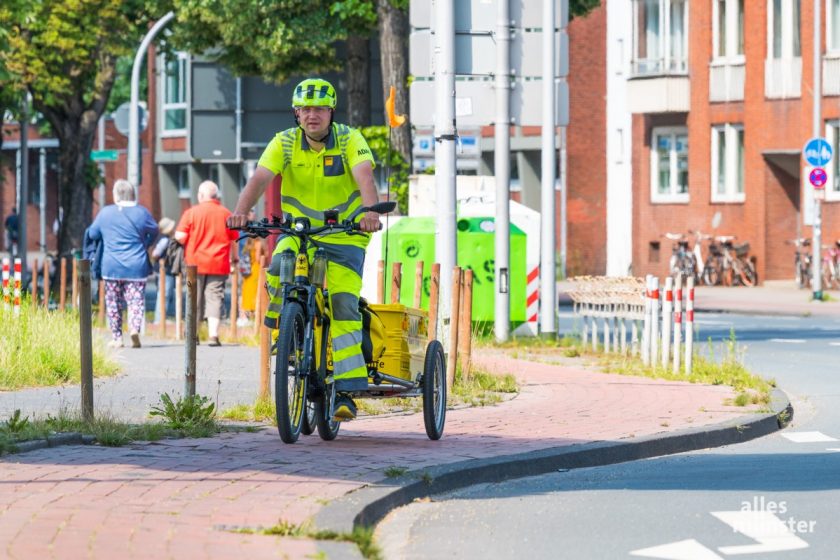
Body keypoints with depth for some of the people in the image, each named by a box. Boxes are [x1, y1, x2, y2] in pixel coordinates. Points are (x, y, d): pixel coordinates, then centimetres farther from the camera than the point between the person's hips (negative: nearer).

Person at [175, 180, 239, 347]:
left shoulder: (192, 213, -5)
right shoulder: (226, 214, 2)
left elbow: (180, 236, -10)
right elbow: (234, 240, 7)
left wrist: (187, 245, 12)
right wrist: (234, 258, 22)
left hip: (195, 263, -1)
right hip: (219, 264, 1)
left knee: (195, 298, 10)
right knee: (215, 297, 0)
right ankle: (213, 334, -11)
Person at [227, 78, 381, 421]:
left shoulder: (350, 141, -11)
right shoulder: (284, 144, -7)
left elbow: (365, 179, -27)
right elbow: (259, 179, -21)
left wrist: (371, 213, -48)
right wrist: (240, 212, -40)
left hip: (344, 236, -1)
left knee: (343, 305, -15)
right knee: (279, 268, -32)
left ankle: (345, 392, -13)